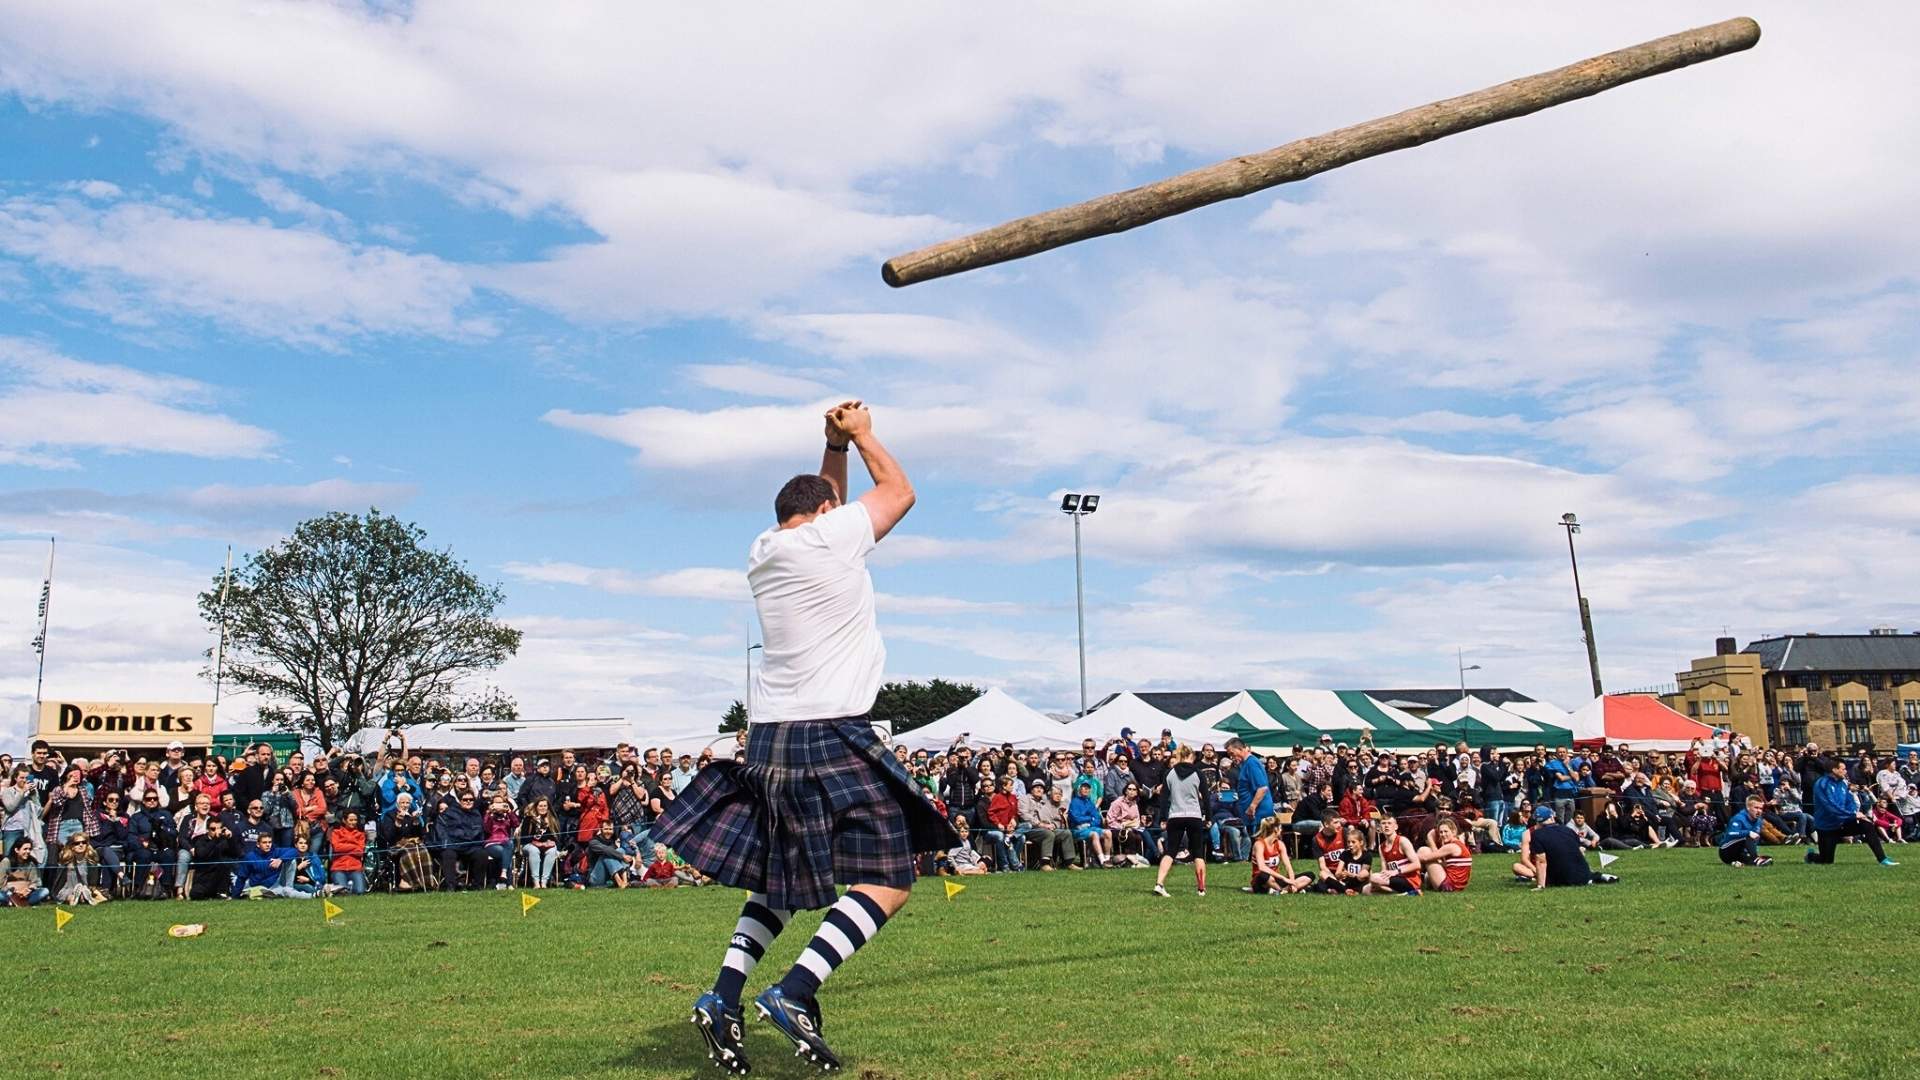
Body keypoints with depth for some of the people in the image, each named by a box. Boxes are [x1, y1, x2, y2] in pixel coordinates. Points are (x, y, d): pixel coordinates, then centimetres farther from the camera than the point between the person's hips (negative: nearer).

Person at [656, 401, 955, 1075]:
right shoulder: (831, 537, -6)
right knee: (888, 884, -3)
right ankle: (794, 993, -17)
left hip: (769, 737, 8)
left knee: (781, 878, 21)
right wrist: (860, 435, 23)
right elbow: (899, 491, 11)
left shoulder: (762, 552, 14)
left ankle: (724, 996, 9)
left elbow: (823, 501, 35)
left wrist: (836, 444, 29)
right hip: (833, 735, -8)